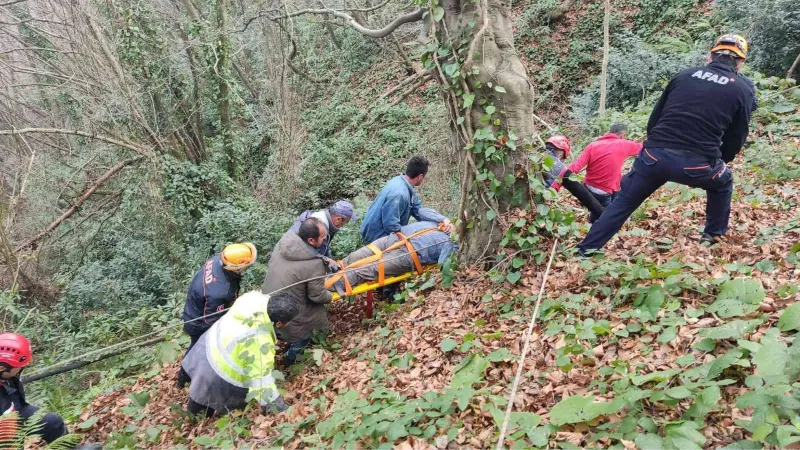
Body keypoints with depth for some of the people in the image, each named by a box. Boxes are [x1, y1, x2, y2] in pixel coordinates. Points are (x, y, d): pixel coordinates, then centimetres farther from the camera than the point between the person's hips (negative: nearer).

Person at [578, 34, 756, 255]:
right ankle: (713, 236, 40)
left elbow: (654, 118, 16)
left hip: (655, 155, 1)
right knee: (722, 183, 33)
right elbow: (736, 139, 14)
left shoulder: (686, 74, 15)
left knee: (623, 203, 16)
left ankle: (586, 250, 15)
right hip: (696, 164, -1)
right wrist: (718, 161, 33)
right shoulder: (743, 89, 10)